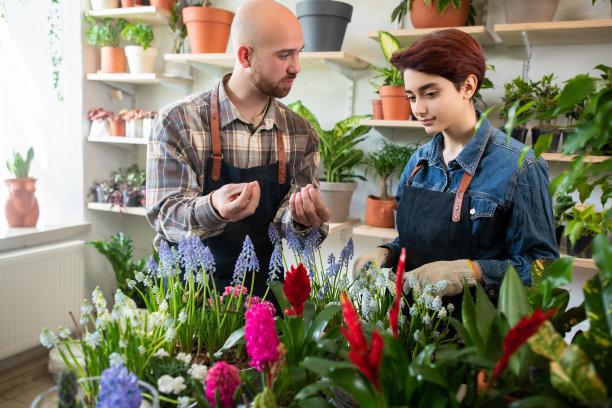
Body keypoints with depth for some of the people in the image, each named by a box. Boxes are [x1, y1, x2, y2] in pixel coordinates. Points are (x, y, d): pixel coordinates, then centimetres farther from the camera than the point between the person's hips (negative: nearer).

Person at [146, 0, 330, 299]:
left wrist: (298, 217, -21)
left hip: (266, 293, 4)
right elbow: (164, 215, -9)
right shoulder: (176, 122, -5)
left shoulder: (301, 133, 5)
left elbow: (288, 220, 3)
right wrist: (212, 208, -30)